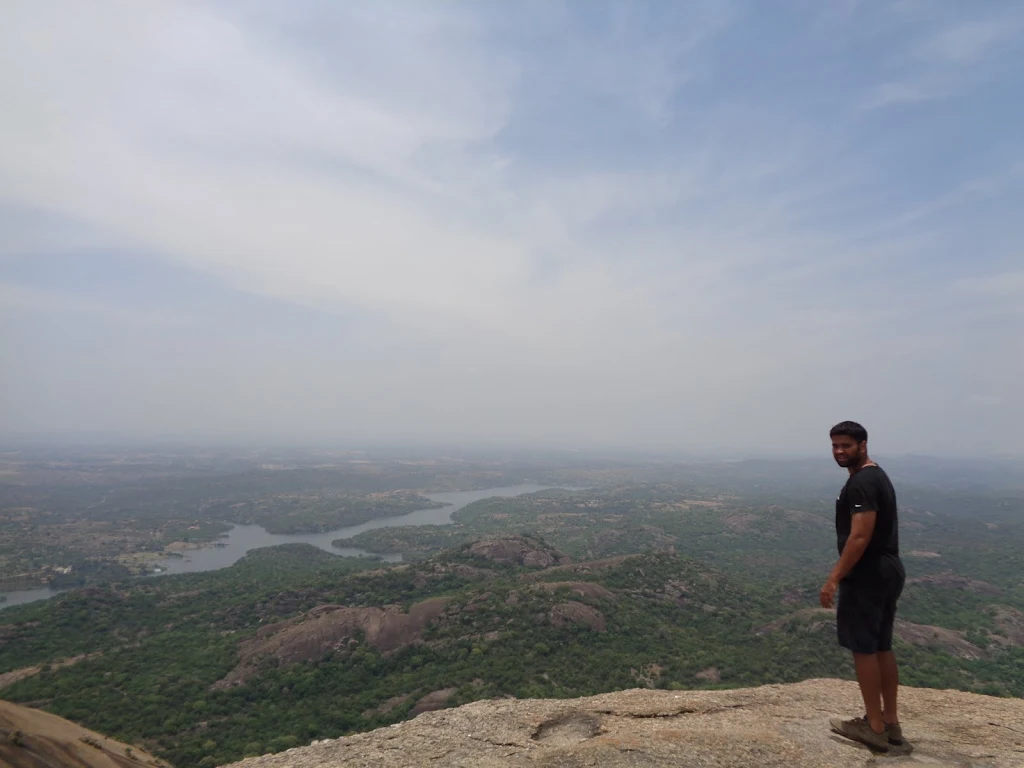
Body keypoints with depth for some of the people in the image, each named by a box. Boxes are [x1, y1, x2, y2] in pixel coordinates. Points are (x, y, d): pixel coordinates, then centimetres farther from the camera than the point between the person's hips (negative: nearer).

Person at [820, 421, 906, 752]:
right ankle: (890, 722, 27)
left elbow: (860, 537, -25)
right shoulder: (877, 476, 14)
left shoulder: (861, 482, -19)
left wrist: (834, 578, -23)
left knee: (863, 648, 1)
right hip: (888, 569, 10)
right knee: (882, 647, 17)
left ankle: (874, 727, 12)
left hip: (868, 574, -10)